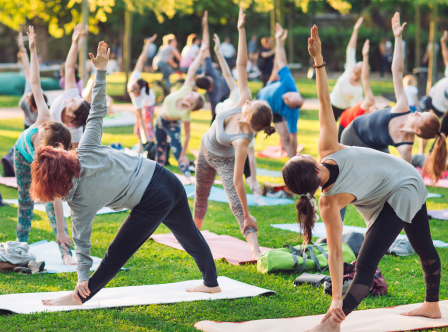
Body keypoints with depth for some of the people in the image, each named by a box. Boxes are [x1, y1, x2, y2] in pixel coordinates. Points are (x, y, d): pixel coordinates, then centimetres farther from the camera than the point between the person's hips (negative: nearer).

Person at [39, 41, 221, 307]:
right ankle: (212, 283, 44)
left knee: (117, 254, 5)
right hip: (166, 179, 7)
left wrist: (83, 277, -4)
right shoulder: (86, 150, -6)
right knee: (190, 235, 25)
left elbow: (82, 240, -11)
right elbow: (98, 112, -5)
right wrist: (101, 70, 1)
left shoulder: (79, 201, -14)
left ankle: (80, 298, 17)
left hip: (152, 204, -7)